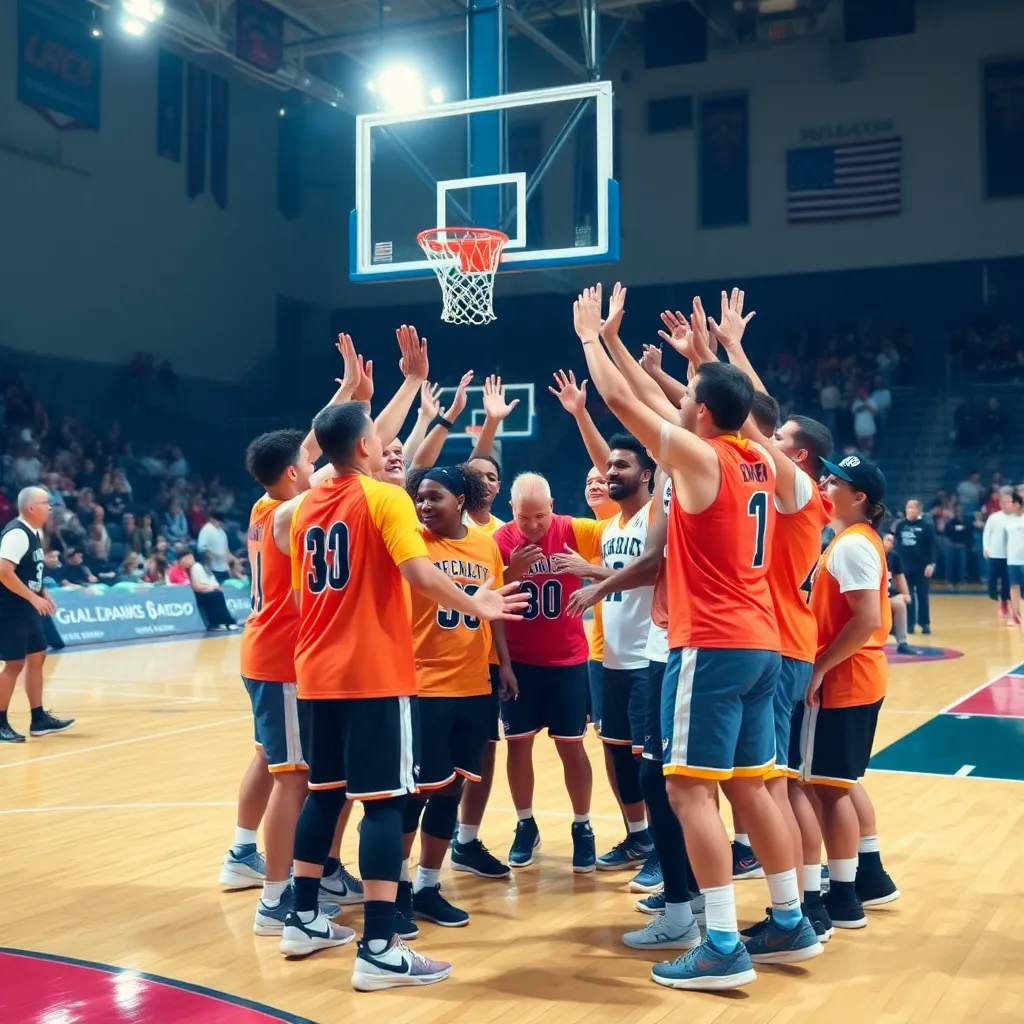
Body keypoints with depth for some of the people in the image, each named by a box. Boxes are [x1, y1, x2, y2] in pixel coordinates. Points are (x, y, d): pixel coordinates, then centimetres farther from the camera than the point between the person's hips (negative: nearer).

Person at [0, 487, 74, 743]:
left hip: (27, 609, 10)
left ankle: (39, 719, 21)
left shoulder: (35, 533, 10)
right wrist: (34, 598, -23)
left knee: (37, 658, 13)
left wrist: (43, 593, 9)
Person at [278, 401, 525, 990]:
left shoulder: (307, 507, 11)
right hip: (375, 676, -7)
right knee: (384, 800, -5)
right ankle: (379, 949, -6)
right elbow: (418, 571, -22)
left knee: (324, 792, 18)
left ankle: (304, 921, 26)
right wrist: (474, 606, -10)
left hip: (317, 675, 7)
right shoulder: (384, 498, -9)